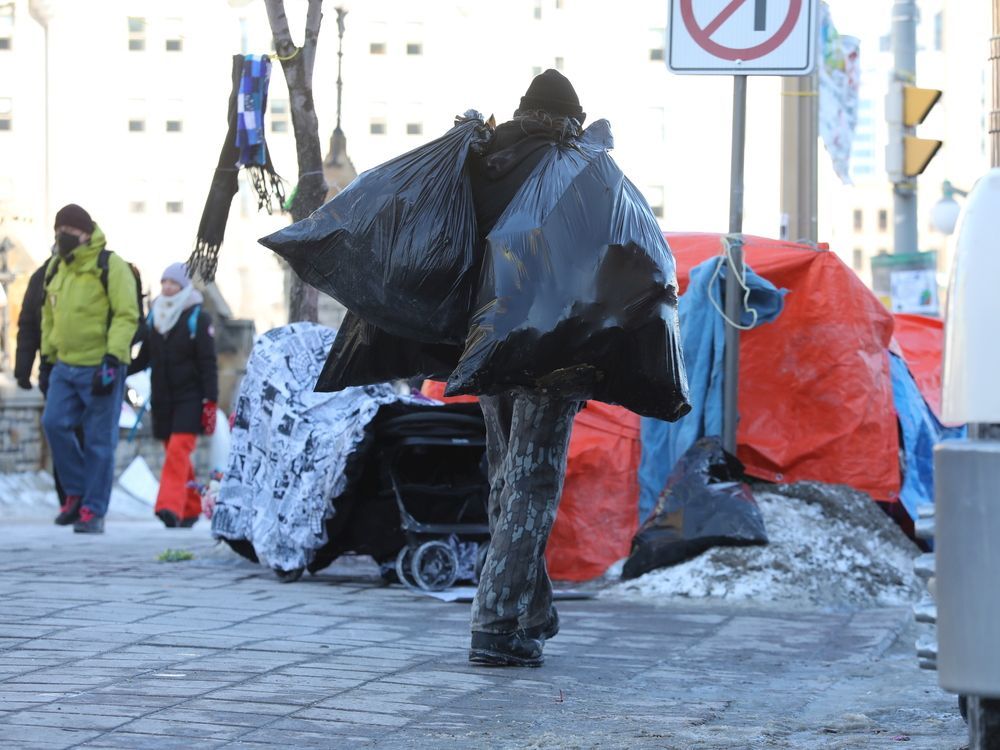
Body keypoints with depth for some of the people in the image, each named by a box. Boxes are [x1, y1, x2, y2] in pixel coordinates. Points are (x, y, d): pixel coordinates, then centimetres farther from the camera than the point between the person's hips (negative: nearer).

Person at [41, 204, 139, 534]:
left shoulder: (110, 266, -8)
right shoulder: (56, 268, 14)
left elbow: (126, 316, -13)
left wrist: (112, 359, -21)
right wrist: (49, 355, 19)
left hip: (101, 368, -6)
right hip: (65, 366, 6)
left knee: (99, 440, -2)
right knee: (54, 423, -9)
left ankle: (94, 511, 5)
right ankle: (76, 492, 8)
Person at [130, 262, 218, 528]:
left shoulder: (198, 318, -4)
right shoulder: (154, 316, 11)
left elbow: (208, 363, -6)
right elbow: (144, 358, 15)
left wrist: (210, 401, -13)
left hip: (189, 397, -5)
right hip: (162, 398, 5)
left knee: (178, 449, -17)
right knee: (174, 453, 9)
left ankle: (170, 507, -26)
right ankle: (191, 508, 19)